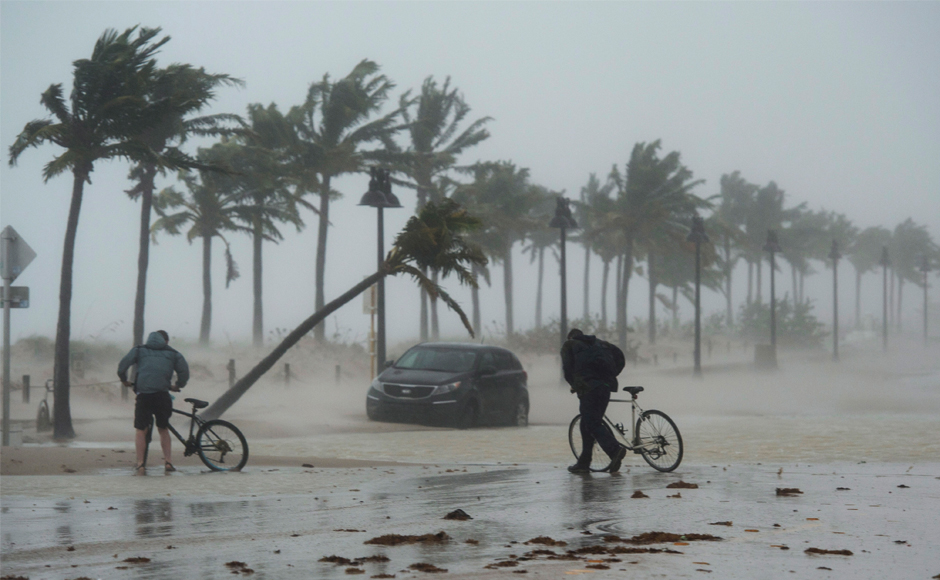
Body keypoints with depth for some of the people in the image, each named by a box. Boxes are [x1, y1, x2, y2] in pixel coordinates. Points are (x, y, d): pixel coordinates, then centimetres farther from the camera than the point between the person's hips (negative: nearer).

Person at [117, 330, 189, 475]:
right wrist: (178, 386, 26)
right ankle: (168, 461, 9)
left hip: (144, 394, -1)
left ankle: (140, 465, 2)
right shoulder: (173, 354, 19)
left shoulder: (139, 350, 18)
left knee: (141, 430, 8)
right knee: (163, 429, 17)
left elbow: (122, 365, 8)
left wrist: (124, 381, 25)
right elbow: (184, 371, 10)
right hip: (162, 396, 1)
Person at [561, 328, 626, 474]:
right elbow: (619, 355, 20)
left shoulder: (569, 345, 17)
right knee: (587, 423, 14)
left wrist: (574, 385, 19)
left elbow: (567, 367, 4)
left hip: (588, 386, -6)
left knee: (592, 424, -9)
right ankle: (583, 463, 15)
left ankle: (615, 449, -30)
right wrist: (611, 376, 24)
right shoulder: (598, 343, 30)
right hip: (606, 385, 6)